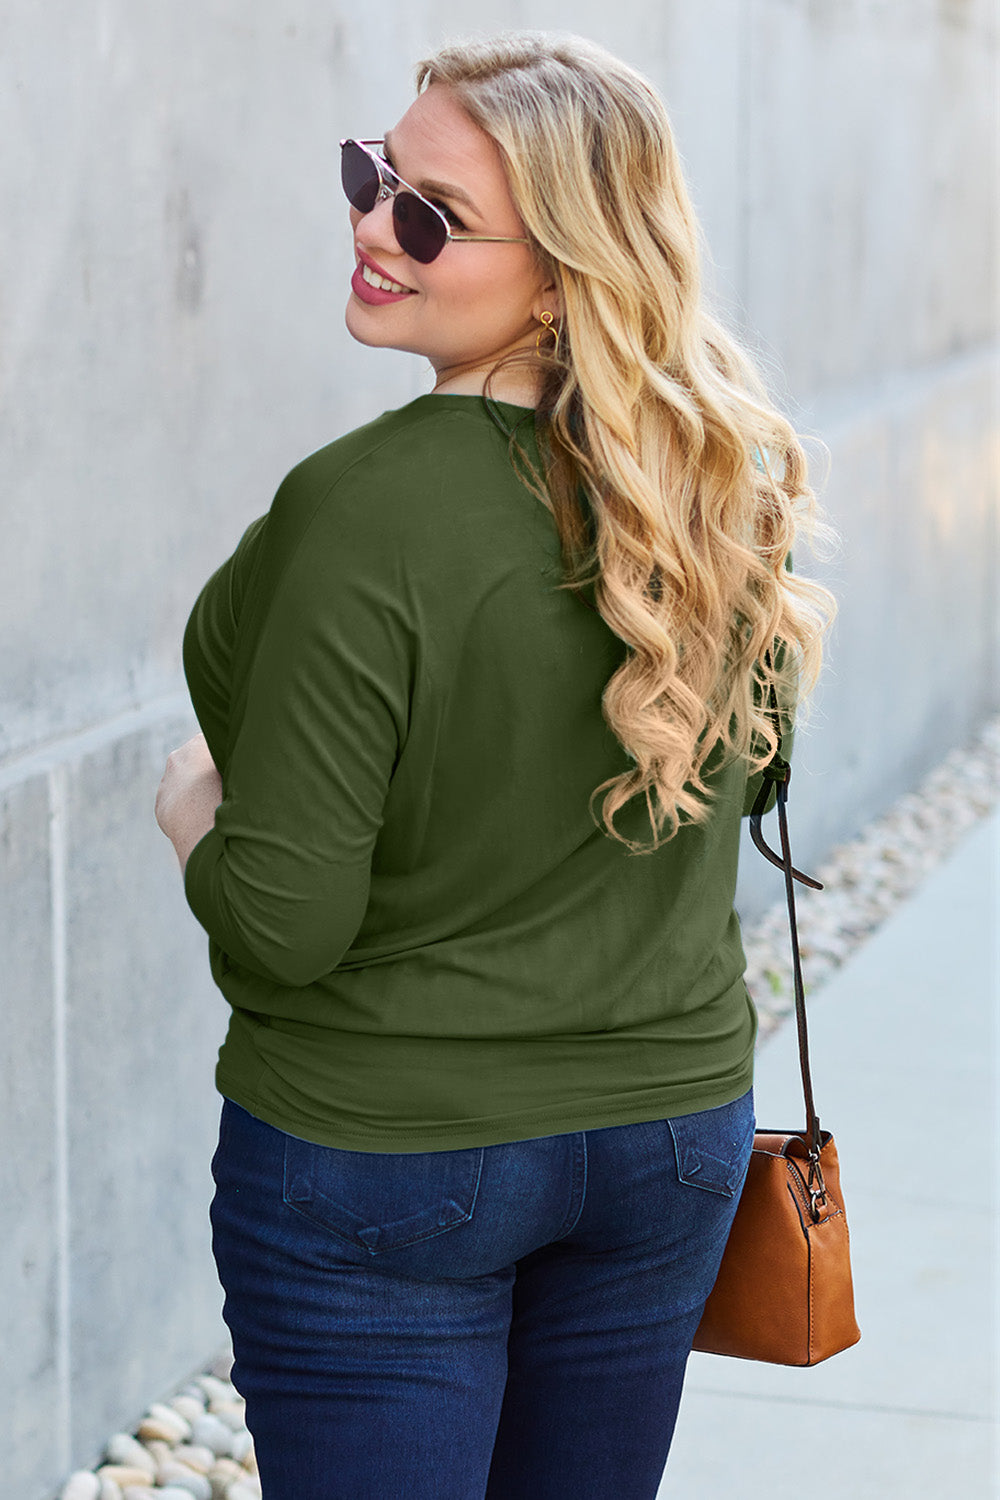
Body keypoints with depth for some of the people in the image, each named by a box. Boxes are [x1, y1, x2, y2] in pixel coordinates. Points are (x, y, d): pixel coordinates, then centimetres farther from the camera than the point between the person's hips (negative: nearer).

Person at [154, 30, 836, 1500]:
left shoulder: (369, 510, -26)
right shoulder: (725, 480, -5)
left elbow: (283, 925, -23)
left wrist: (195, 823, -3)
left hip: (379, 1153, -6)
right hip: (673, 1124, 6)